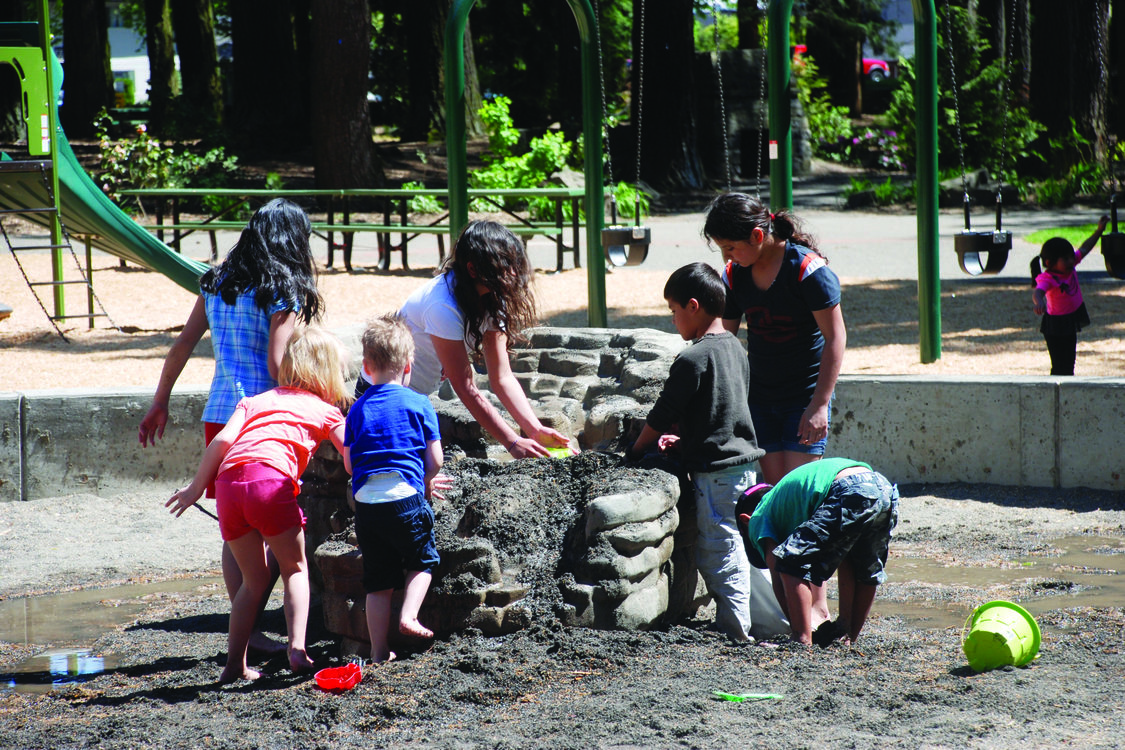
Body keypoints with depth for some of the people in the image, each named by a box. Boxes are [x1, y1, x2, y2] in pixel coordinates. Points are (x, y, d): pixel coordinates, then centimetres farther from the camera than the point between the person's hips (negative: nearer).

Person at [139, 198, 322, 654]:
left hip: (219, 417, 6)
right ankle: (250, 628, -4)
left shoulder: (217, 285, 11)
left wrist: (160, 405, 20)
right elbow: (277, 365, -15)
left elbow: (182, 346, 13)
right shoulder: (283, 291, -7)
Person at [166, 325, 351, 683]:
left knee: (255, 579, 17)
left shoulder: (256, 400, 30)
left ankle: (235, 663, 14)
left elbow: (223, 440, 14)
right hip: (271, 478, -4)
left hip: (228, 482, 4)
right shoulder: (326, 410, 21)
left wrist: (196, 487, 16)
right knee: (295, 569, 14)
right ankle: (297, 649, -4)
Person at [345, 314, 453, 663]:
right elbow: (435, 461, 1)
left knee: (378, 579, 10)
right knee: (423, 559, 19)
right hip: (405, 499, -3)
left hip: (366, 503, 3)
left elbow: (350, 464, 13)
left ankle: (379, 652, 11)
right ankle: (409, 617, -1)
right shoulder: (419, 404, 0)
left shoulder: (358, 409, 10)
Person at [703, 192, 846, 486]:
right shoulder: (734, 275, 0)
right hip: (759, 396, 5)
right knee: (773, 486, 2)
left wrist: (819, 405, -18)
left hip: (806, 394, -5)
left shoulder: (808, 269, -17)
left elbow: (835, 337, -15)